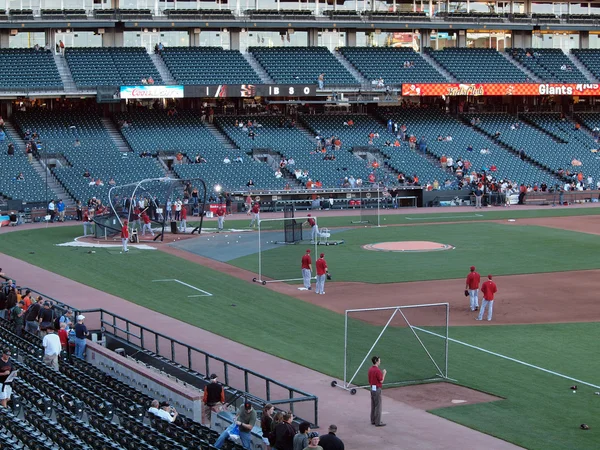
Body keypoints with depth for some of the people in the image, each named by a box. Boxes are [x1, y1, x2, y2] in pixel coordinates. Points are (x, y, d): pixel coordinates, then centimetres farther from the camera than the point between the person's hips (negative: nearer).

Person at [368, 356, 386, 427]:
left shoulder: (370, 369, 7)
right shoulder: (377, 370, -21)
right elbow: (381, 381, -15)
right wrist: (384, 373, -3)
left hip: (372, 388, 9)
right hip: (377, 389, -9)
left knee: (373, 405, 15)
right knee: (378, 406, -3)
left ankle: (373, 421, 21)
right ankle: (378, 422, -1)